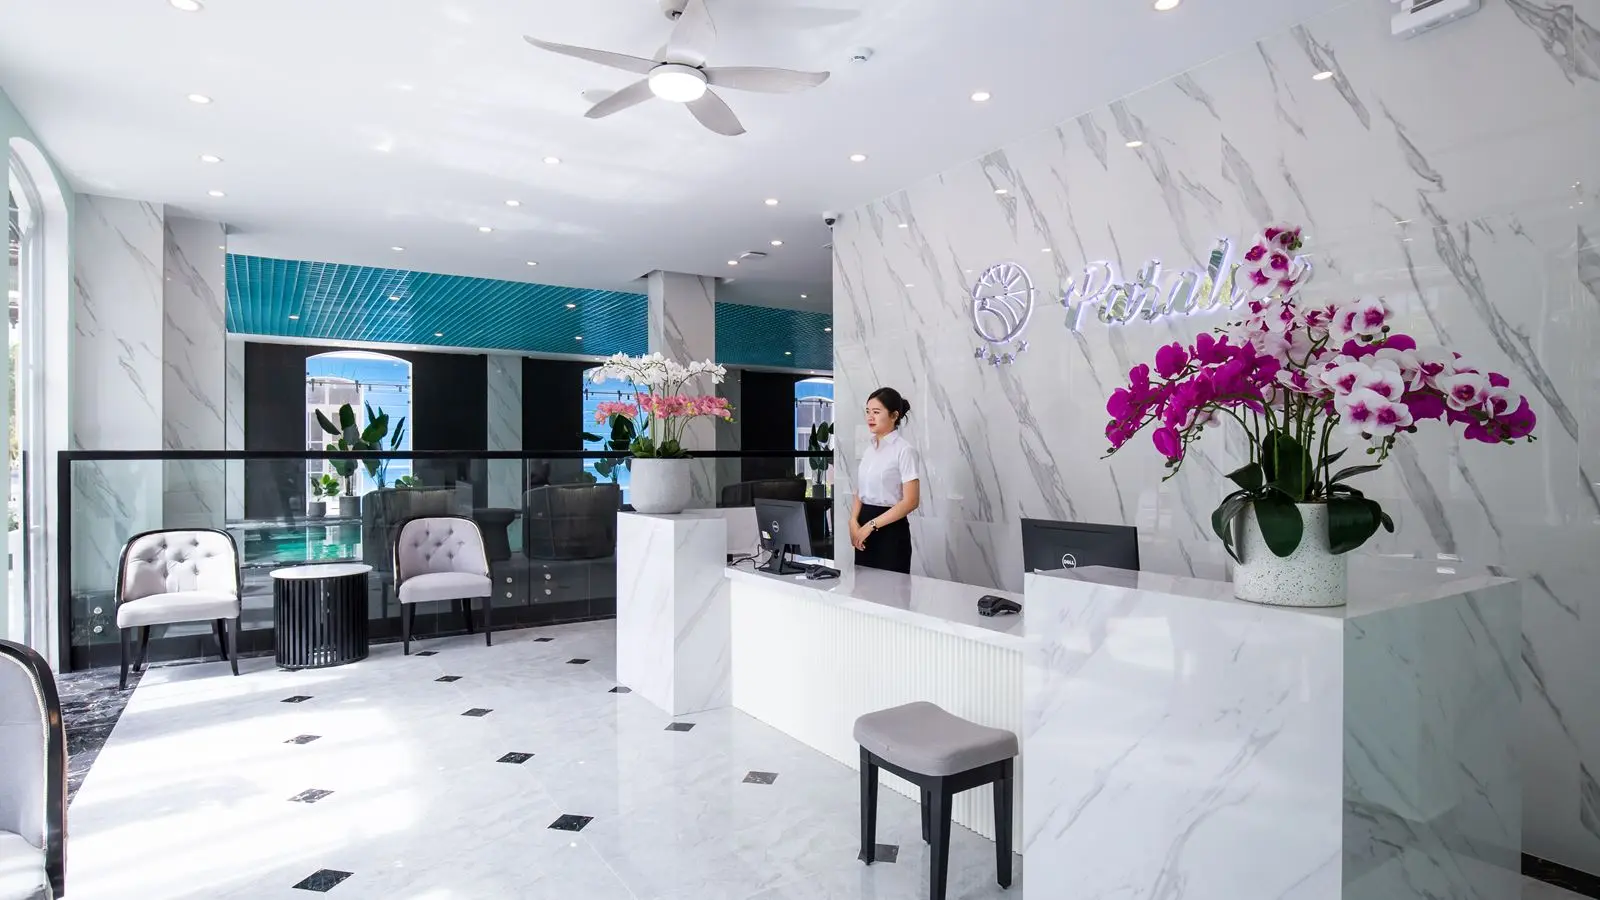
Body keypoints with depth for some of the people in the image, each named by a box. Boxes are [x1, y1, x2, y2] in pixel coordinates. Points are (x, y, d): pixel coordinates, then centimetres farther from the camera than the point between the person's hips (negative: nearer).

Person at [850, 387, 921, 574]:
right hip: (865, 528, 7)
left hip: (890, 530, -7)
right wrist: (854, 522, -4)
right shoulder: (870, 448, 11)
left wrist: (871, 525, -17)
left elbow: (911, 501, -16)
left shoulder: (904, 450, -12)